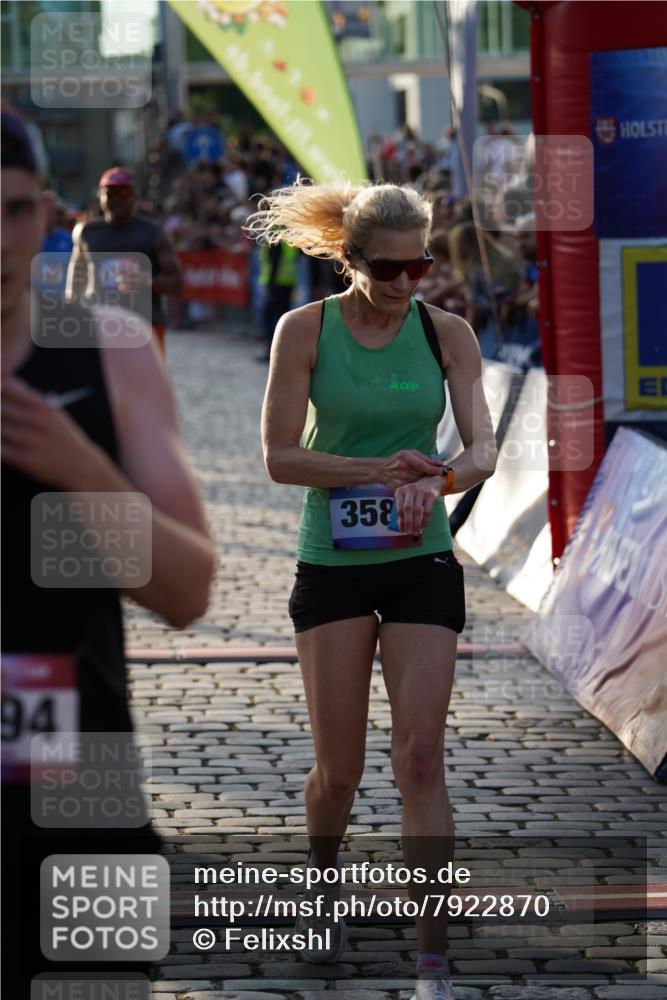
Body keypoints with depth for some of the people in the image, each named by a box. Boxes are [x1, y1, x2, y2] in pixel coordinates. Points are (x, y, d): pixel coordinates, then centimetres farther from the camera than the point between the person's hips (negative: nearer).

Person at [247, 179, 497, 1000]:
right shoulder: (305, 330, -5)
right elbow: (281, 456, -8)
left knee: (420, 758, -8)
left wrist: (435, 479, -29)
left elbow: (481, 448, -7)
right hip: (331, 563, 0)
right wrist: (377, 469, -21)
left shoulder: (446, 333, -1)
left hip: (421, 563, 0)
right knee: (338, 768, 6)